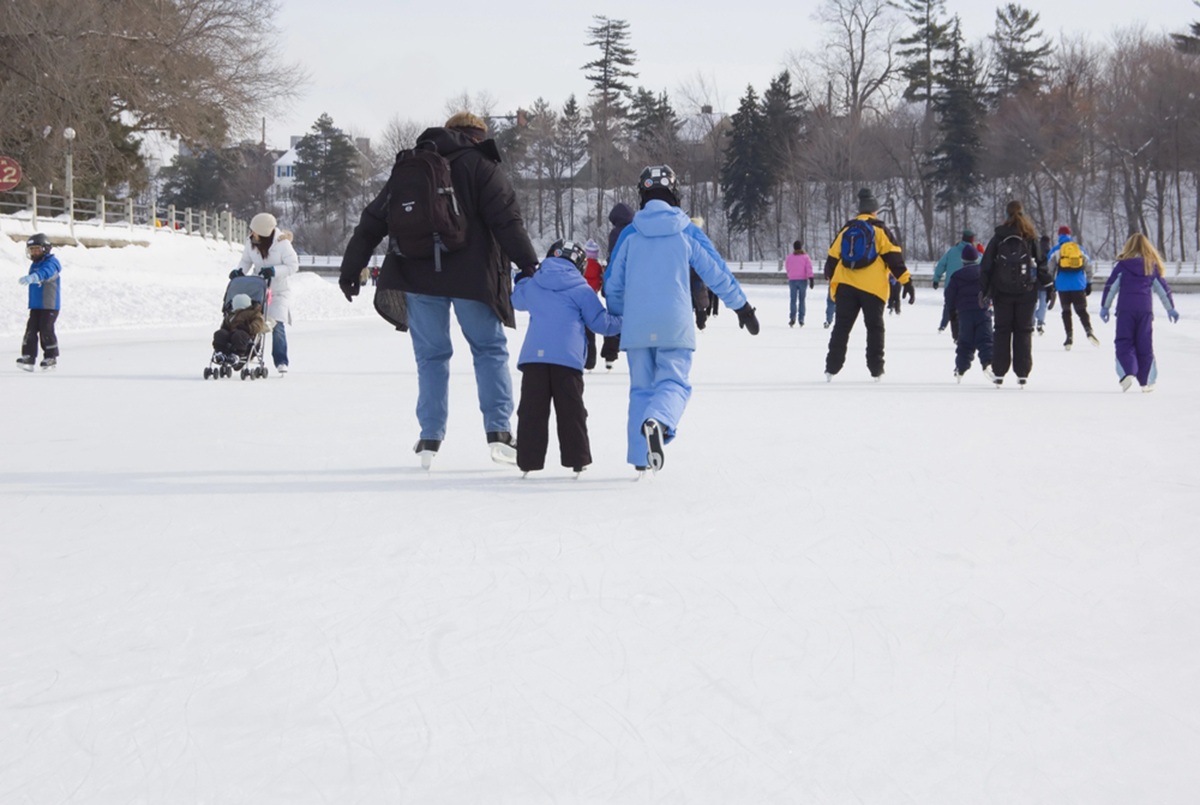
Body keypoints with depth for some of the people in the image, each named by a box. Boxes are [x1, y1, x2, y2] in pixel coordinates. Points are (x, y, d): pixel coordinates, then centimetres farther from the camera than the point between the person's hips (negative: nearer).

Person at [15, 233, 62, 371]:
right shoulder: (34, 265, 14)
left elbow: (44, 273, -35)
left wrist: (31, 278, -53)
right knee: (31, 330, -2)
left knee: (46, 331, -6)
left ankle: (51, 358, 7)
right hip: (35, 306, 7)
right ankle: (28, 357, -4)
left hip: (50, 305, -7)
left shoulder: (51, 263, -13)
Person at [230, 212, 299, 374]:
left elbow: (293, 266, -15)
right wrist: (240, 271, -13)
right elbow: (246, 261, 8)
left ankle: (281, 362, -4)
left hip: (278, 291, -4)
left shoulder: (282, 243, -17)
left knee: (277, 325, -12)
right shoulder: (251, 242, -6)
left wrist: (274, 271, -27)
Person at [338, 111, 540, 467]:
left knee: (431, 356, 10)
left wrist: (351, 267, 16)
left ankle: (430, 439, 6)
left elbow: (374, 221, 14)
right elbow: (507, 220, -10)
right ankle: (498, 432, -2)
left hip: (418, 277, 3)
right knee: (490, 350, 8)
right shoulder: (481, 167, 2)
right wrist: (528, 264, -13)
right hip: (471, 277, -3)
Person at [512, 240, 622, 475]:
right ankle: (577, 458, 6)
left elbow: (516, 300, 36)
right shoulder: (581, 289, 4)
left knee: (532, 410, 4)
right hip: (567, 357, -2)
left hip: (533, 355, 2)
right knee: (571, 410, 5)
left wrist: (521, 279, 56)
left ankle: (529, 460, 1)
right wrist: (622, 323, 24)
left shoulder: (532, 285, 14)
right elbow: (600, 322, 5)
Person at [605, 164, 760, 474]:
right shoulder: (687, 232, 1)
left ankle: (640, 457, 9)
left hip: (636, 326, 2)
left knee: (641, 387, 12)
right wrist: (742, 307, 17)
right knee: (673, 382, -2)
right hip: (675, 326, -2)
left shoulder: (630, 234, 5)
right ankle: (657, 422, -34)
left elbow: (613, 284, 10)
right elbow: (717, 273, 6)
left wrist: (615, 320, 27)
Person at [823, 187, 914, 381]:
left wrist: (832, 284, 24)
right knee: (874, 328, 7)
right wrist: (906, 282, -7)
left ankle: (832, 368, 1)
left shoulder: (846, 230, 11)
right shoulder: (879, 229, -1)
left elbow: (832, 258, 13)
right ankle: (876, 370, 4)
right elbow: (894, 257, -8)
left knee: (841, 327, 7)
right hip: (873, 287, -3)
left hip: (845, 286, 3)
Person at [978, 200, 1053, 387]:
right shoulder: (1030, 237, 1)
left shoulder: (998, 237, 1)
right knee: (1023, 331, 5)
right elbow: (1041, 264, 2)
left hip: (1002, 293, 0)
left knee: (1002, 331, 6)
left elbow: (986, 265, 0)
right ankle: (1022, 373, 1)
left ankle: (999, 373, 3)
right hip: (1026, 293, 0)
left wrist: (983, 290, 4)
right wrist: (1049, 287, 9)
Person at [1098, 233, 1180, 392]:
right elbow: (1163, 289, 16)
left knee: (1124, 343, 1)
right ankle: (1146, 381, 12)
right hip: (1146, 309, 2)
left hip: (1125, 309, -2)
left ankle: (1128, 373, -22)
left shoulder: (1122, 265, 3)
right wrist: (1171, 308, 27)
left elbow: (1110, 287, 1)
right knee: (1144, 345, 9)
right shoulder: (1152, 267, 10)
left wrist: (1104, 307, 8)